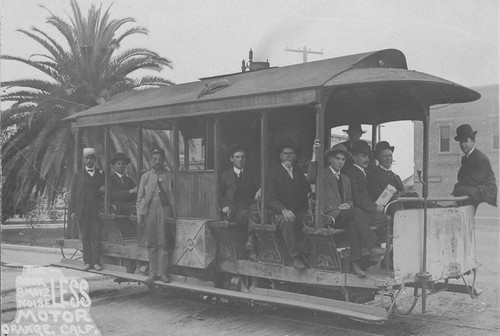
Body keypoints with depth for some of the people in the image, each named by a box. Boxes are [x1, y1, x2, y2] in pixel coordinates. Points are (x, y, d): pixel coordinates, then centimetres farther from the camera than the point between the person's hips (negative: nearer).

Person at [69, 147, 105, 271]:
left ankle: (96, 261, 0)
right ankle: (87, 262, 6)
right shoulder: (78, 175, 12)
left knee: (96, 237, -4)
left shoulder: (101, 174, 13)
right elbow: (73, 194, 9)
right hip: (82, 212, 0)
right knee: (84, 237, 1)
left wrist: (104, 188, -3)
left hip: (97, 210, 0)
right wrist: (72, 211, 0)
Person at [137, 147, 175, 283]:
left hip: (164, 211, -2)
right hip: (149, 211, 2)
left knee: (163, 243, -2)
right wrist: (139, 214, 3)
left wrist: (174, 214, 1)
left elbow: (173, 196, 7)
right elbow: (140, 197, 11)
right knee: (151, 244, 4)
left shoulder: (169, 176, 7)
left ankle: (163, 272, 4)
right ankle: (153, 273, 11)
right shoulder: (145, 176, 10)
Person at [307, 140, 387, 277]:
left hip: (344, 216, 5)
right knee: (357, 212, -29)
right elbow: (310, 177, -18)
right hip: (329, 216, -5)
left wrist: (348, 205, 1)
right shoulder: (323, 174, 5)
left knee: (354, 223, -29)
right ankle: (372, 248, -30)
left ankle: (355, 262, -32)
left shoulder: (345, 179, 26)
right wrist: (314, 155, -26)